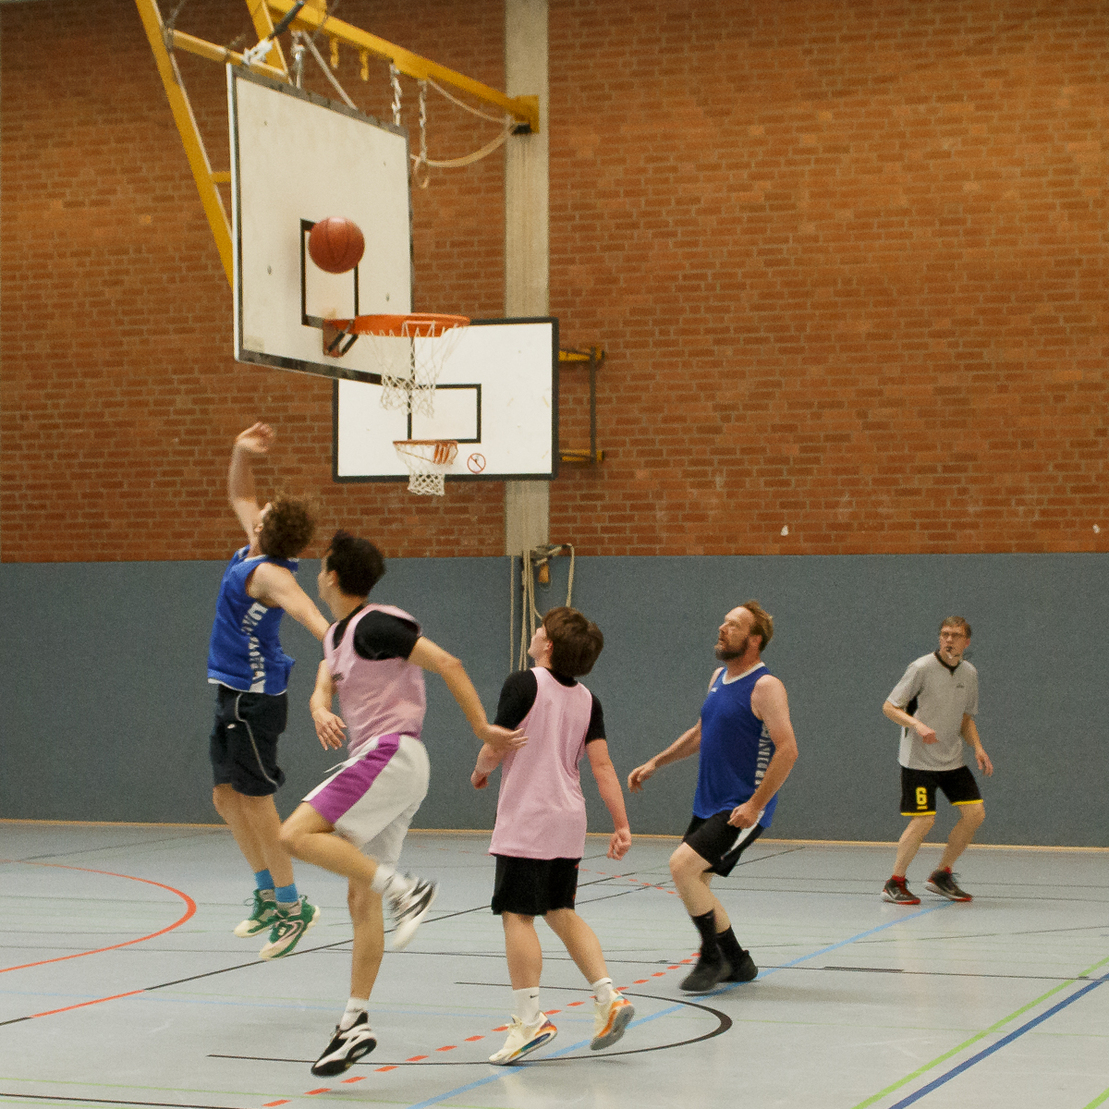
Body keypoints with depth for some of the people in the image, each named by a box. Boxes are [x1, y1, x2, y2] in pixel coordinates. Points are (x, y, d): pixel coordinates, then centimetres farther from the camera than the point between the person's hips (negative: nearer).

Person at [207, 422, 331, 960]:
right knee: (227, 798, 14)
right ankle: (267, 895, 22)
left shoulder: (268, 573, -22)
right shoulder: (255, 552, 4)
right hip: (235, 694, 10)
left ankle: (292, 906, 6)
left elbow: (304, 608, -43)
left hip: (255, 698, -10)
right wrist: (242, 453, 2)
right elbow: (239, 495, 19)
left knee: (255, 803, -4)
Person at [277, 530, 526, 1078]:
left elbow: (447, 664, -14)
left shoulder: (374, 625, -10)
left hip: (390, 754, -9)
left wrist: (482, 728, -15)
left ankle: (404, 889, -21)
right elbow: (323, 688, 6)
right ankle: (356, 1023, 9)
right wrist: (321, 711, -18)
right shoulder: (338, 636, 18)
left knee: (297, 834, -19)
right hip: (379, 764, 9)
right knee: (361, 899, 7)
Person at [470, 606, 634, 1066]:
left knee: (517, 915, -3)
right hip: (568, 821, 7)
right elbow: (602, 765, 3)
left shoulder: (523, 684, -11)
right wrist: (621, 825, 3)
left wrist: (480, 770, 9)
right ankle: (607, 997, 7)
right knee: (561, 912, 17)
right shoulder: (587, 700, 7)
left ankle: (529, 1019, -7)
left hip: (526, 819, -7)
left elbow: (495, 749, -13)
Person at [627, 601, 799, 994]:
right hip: (709, 804, 9)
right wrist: (655, 763, 22)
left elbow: (787, 750, -22)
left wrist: (755, 805, -24)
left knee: (682, 864, -20)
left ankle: (712, 958, -7)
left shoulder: (765, 687, -15)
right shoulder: (719, 677, 12)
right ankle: (737, 962, 25)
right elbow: (700, 733, 26)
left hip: (742, 809, -9)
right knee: (694, 882, 11)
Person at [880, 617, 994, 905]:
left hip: (953, 760, 6)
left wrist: (977, 748, 3)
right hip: (919, 760, -6)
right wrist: (918, 725, -26)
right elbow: (889, 707, -10)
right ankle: (895, 883, 4)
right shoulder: (922, 668, -12)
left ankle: (941, 875, 15)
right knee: (923, 821, -13)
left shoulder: (969, 673, 7)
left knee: (975, 813, -1)